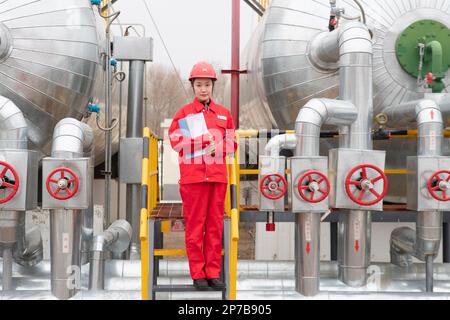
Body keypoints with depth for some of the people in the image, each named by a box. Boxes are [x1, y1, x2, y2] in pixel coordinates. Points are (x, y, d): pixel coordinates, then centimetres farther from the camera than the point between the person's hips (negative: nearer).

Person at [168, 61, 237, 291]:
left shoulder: (224, 113, 11)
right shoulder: (184, 112, 3)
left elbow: (232, 143, 12)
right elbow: (175, 141, -4)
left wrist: (218, 147, -9)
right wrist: (205, 143, -12)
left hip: (218, 176, 3)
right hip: (193, 176, -3)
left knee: (215, 224, 6)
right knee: (195, 225, 0)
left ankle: (213, 272, 13)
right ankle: (198, 274, 8)